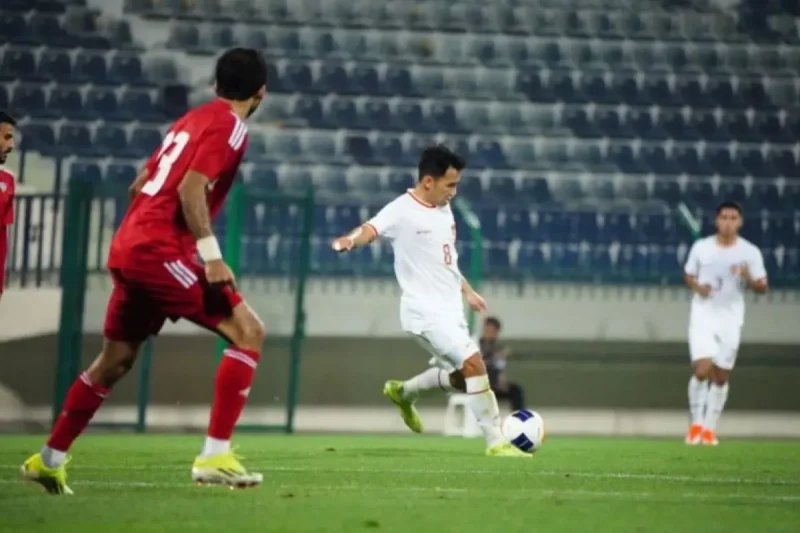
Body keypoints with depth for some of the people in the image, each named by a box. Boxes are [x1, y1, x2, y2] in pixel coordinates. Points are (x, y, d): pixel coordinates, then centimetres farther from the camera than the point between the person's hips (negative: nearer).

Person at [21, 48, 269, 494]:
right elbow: (191, 187, -20)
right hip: (160, 250, -9)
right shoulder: (229, 126, -6)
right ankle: (215, 457, -18)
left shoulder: (193, 119, 21)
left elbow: (141, 185, 25)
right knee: (248, 331, -11)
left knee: (115, 360, 20)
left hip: (129, 247, 9)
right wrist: (211, 253, -24)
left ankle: (50, 459, 28)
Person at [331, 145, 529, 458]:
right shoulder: (402, 211, -14)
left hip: (449, 311, 9)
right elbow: (372, 228, -32)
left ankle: (403, 392, 40)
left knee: (461, 378, 17)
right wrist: (351, 240, -54)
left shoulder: (443, 209, 11)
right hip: (425, 311, -9)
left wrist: (467, 291, 28)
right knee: (473, 362, -20)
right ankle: (496, 442, -13)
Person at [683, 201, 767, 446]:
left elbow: (762, 287, 2)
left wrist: (749, 278, -19)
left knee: (721, 376, 3)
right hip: (703, 315, -1)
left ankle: (709, 428, 16)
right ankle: (696, 423, 2)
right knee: (702, 370, -15)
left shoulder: (750, 252, -1)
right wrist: (697, 287, -10)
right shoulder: (701, 247, 1)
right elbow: (689, 275, 13)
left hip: (730, 319, 1)